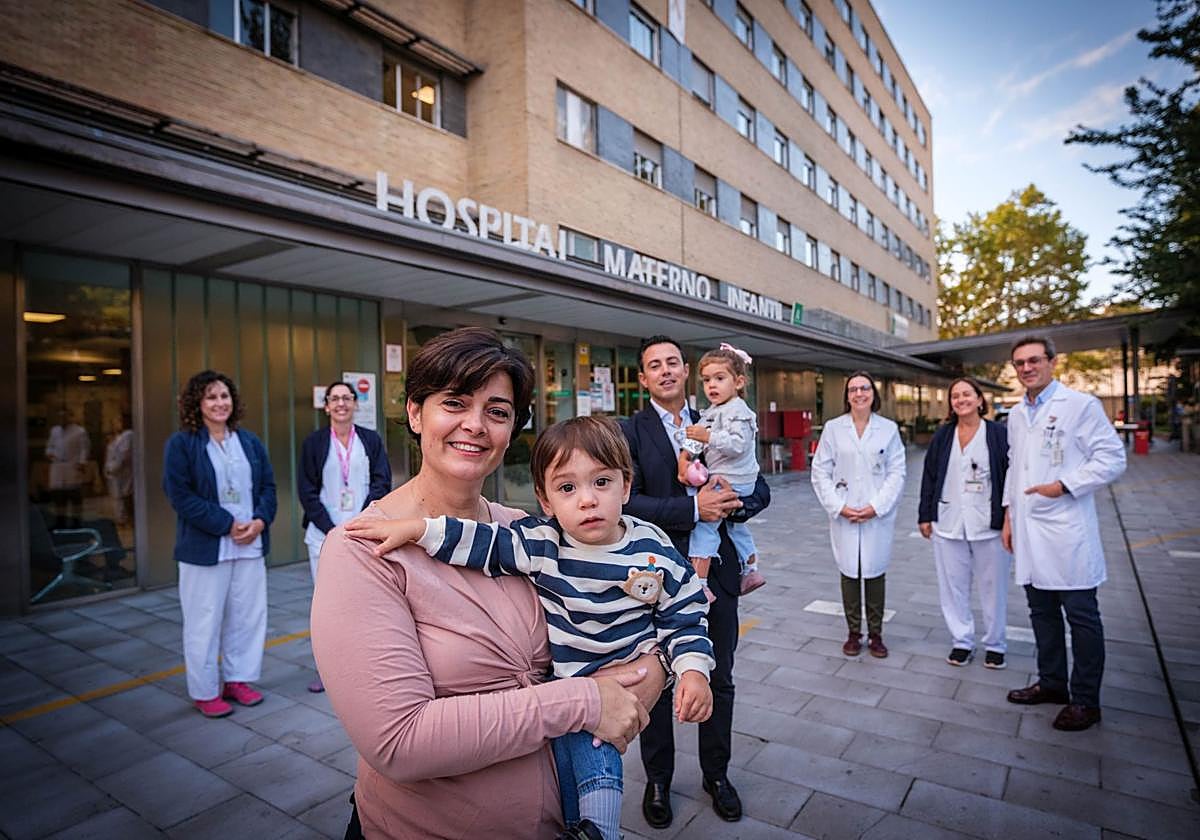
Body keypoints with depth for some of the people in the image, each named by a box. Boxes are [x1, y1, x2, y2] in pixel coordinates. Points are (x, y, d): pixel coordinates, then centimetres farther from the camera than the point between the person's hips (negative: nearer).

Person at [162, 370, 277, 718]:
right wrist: (227, 525, -16)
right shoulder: (181, 444, -5)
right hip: (205, 547, -4)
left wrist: (259, 521, -8)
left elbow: (268, 485, 9)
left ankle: (238, 679, 28)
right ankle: (205, 692, 21)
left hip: (250, 545, 5)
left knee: (247, 615, 12)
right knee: (205, 621, 6)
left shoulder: (249, 441, 9)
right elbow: (180, 494, -12)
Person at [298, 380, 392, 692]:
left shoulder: (371, 440, 6)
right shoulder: (314, 443, 5)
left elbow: (382, 483, 2)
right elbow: (307, 491, 2)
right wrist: (331, 530, -7)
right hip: (325, 533, 0)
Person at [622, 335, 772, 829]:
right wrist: (694, 507, -26)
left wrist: (738, 501, -20)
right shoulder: (630, 432, -7)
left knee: (719, 680, 18)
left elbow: (761, 490, 3)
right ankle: (658, 780, 37)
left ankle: (716, 774, 41)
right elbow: (628, 501, -19)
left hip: (717, 573, 3)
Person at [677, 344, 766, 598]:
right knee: (735, 524, 24)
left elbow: (738, 445, -26)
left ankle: (699, 584, -16)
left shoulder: (737, 410, -14)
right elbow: (695, 436, 12)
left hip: (730, 481, -11)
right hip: (722, 479, 11)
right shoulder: (711, 412, 16)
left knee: (704, 524, -15)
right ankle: (751, 570, 42)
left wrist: (708, 436, -31)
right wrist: (684, 456, -5)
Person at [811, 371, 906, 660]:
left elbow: (897, 472, 0)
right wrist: (838, 506, -9)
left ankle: (875, 634, 22)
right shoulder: (833, 428, 1)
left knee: (875, 572, 7)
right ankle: (854, 633, 21)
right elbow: (820, 471, 0)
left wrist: (876, 506, -11)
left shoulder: (889, 428, 2)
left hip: (878, 514, 0)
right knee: (849, 572, 7)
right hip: (843, 515, 0)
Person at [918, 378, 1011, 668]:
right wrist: (925, 515, 6)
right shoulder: (942, 436, 6)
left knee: (993, 587, 8)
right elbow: (929, 476, 8)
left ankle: (995, 644, 25)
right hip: (948, 523, 3)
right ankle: (961, 641, 23)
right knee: (953, 585, 9)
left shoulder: (999, 434, -3)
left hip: (989, 524, -2)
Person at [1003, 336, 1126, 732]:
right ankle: (1052, 683, 30)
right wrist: (1008, 516, 16)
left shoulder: (1080, 405, -7)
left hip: (1066, 532, -6)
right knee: (1042, 613, 16)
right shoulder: (1016, 415, 13)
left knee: (1081, 617, 4)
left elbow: (1113, 458, -10)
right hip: (1028, 531, 7)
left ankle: (1085, 700, 16)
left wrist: (1063, 485, -19)